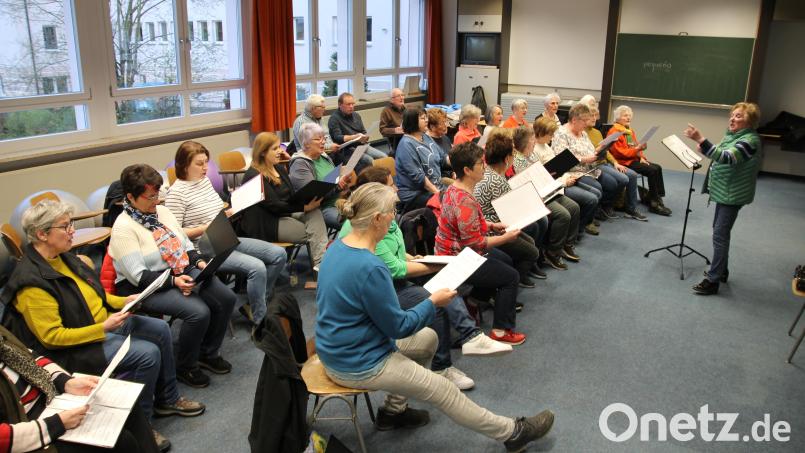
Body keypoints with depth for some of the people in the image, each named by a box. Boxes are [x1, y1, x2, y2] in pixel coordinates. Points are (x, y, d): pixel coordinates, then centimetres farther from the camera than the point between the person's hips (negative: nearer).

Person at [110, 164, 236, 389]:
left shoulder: (162, 211, 9)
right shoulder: (123, 228, -14)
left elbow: (186, 244, 16)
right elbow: (138, 275, -20)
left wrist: (199, 261, -3)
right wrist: (174, 281, -28)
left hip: (183, 272, 8)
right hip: (146, 288, -7)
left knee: (226, 298, -11)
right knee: (198, 312, -29)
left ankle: (208, 353, 10)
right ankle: (184, 367, -3)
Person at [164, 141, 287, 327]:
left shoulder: (205, 180, 11)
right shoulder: (176, 192, -13)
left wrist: (230, 213, 3)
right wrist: (204, 229, -23)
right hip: (205, 249, -9)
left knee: (279, 254, 0)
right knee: (257, 267, -27)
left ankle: (258, 303, 13)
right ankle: (259, 320, -8)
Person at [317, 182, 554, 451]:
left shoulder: (338, 247, -2)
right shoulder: (370, 268, -31)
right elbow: (398, 327, -20)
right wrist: (433, 302, -7)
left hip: (339, 347, 9)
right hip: (357, 366, -9)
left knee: (428, 338, 21)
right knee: (444, 391, 3)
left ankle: (393, 411, 29)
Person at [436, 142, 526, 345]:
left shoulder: (454, 189, 1)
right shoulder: (466, 202, -31)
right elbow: (475, 244, -27)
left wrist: (492, 226, 7)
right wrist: (506, 238, -16)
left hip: (453, 250, 10)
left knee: (505, 260, 25)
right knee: (511, 276, 1)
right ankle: (501, 330, 8)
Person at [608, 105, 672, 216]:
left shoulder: (631, 131, 21)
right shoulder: (614, 132, -6)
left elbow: (636, 147, 21)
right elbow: (620, 152, -15)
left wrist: (641, 157, 1)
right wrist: (637, 149, -23)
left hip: (635, 159, 8)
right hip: (624, 161, -8)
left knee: (657, 167, -13)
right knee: (652, 170, -22)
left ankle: (658, 198, -15)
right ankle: (653, 203, -17)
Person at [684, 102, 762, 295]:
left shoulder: (750, 140, -21)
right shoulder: (732, 134, 8)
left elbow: (727, 158, -37)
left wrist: (701, 140, -46)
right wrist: (705, 149, -1)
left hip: (733, 194, -10)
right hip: (724, 191, 10)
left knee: (720, 234, -9)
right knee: (720, 231, 18)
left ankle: (713, 280, -5)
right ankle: (721, 270, 32)